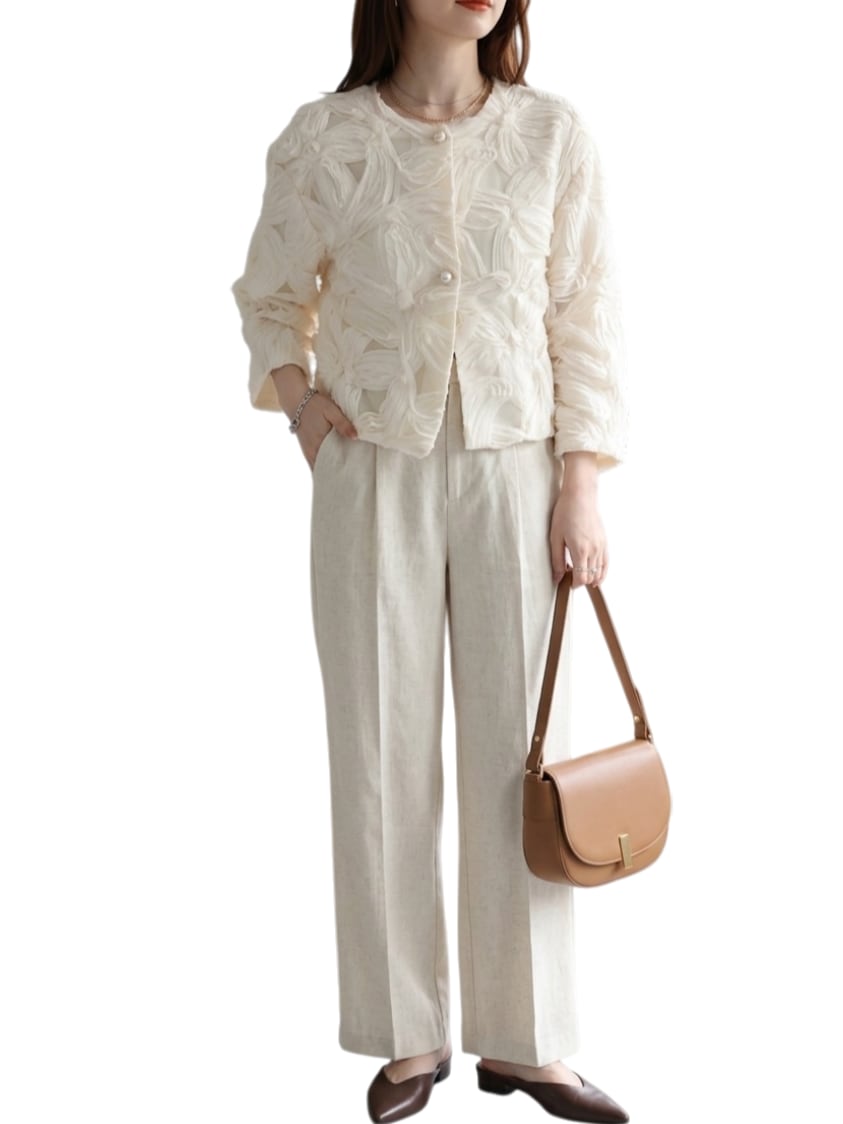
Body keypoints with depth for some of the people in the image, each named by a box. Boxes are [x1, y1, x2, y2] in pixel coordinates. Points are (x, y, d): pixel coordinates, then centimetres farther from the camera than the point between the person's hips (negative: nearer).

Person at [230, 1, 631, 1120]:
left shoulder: (553, 134, 0)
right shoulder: (322, 140, -2)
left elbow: (585, 317, 2)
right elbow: (271, 296, 13)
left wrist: (581, 487, -3)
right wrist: (295, 394, -5)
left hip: (516, 477, 1)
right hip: (374, 481, 0)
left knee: (518, 753, 4)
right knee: (383, 752, 5)